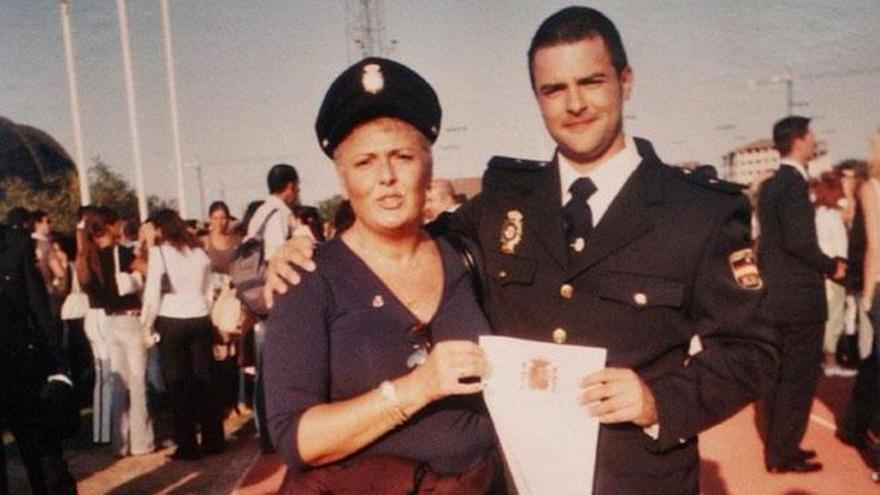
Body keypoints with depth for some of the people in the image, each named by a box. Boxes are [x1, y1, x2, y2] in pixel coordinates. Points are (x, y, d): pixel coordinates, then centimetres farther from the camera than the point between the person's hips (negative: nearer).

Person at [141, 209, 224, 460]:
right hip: (200, 320, 4)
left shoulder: (159, 251, -5)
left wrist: (146, 324, 1)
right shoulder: (199, 250, 8)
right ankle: (213, 440, 17)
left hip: (172, 322, -4)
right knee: (204, 380, 10)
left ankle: (188, 446, 9)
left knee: (177, 384, 4)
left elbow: (153, 293, -9)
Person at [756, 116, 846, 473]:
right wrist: (831, 267, -8)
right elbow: (798, 241, -24)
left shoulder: (770, 185, 12)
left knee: (778, 377, 16)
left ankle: (776, 447, 26)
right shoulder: (794, 183, -16)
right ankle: (783, 454, 9)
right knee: (798, 379, 1)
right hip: (798, 297, -9)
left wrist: (824, 264, 16)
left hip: (774, 295, 9)